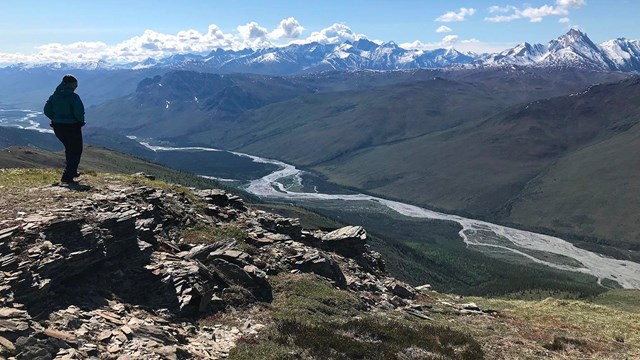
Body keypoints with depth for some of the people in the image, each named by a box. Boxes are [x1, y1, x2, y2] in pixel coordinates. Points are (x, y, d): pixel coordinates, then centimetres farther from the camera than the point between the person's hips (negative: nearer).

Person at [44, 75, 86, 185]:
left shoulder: (54, 96, 3)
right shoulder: (73, 97, -16)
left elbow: (47, 110, 3)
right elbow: (79, 113, -22)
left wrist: (56, 119, 13)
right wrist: (81, 121, -2)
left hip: (57, 127, 6)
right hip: (72, 127, -6)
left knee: (69, 149, 27)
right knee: (76, 151, 7)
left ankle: (72, 172, 37)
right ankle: (67, 177, 0)